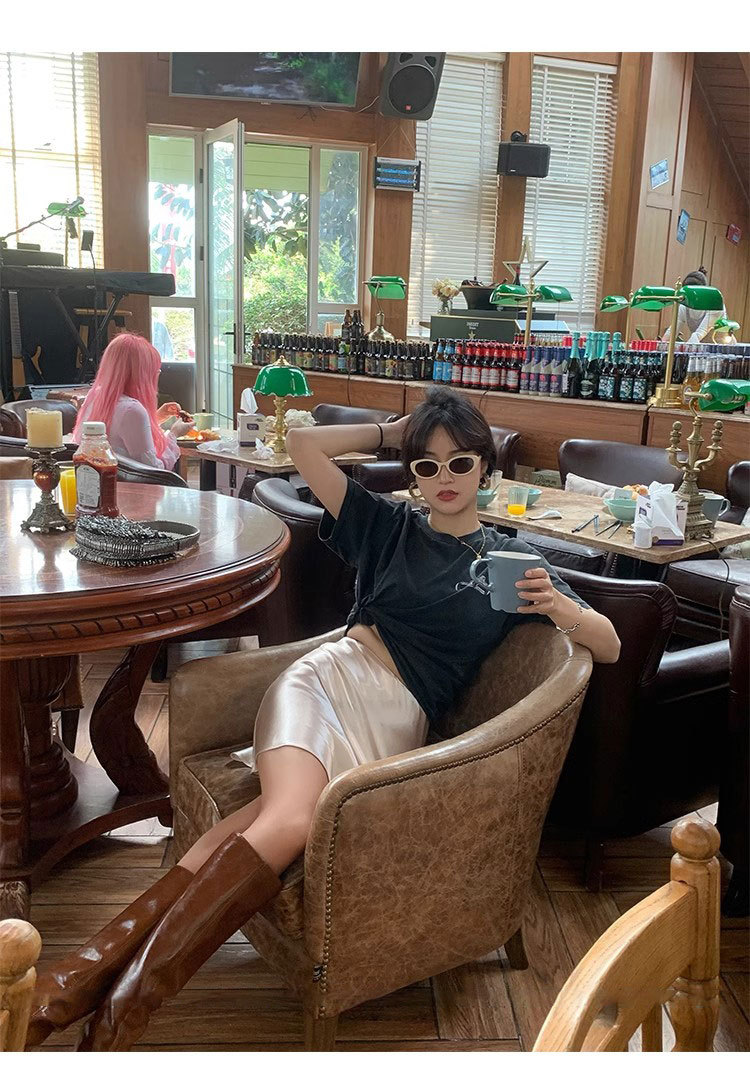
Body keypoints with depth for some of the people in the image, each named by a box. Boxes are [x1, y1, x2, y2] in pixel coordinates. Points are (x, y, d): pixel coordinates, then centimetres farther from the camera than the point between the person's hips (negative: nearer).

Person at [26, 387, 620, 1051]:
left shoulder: (510, 559, 15)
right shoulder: (390, 526, 17)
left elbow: (610, 647, 10)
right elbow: (303, 444, 13)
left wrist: (561, 609, -11)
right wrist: (391, 432, 17)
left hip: (397, 722, 0)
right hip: (333, 675, 0)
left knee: (289, 822, -31)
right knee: (289, 816, -32)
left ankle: (101, 972, -30)